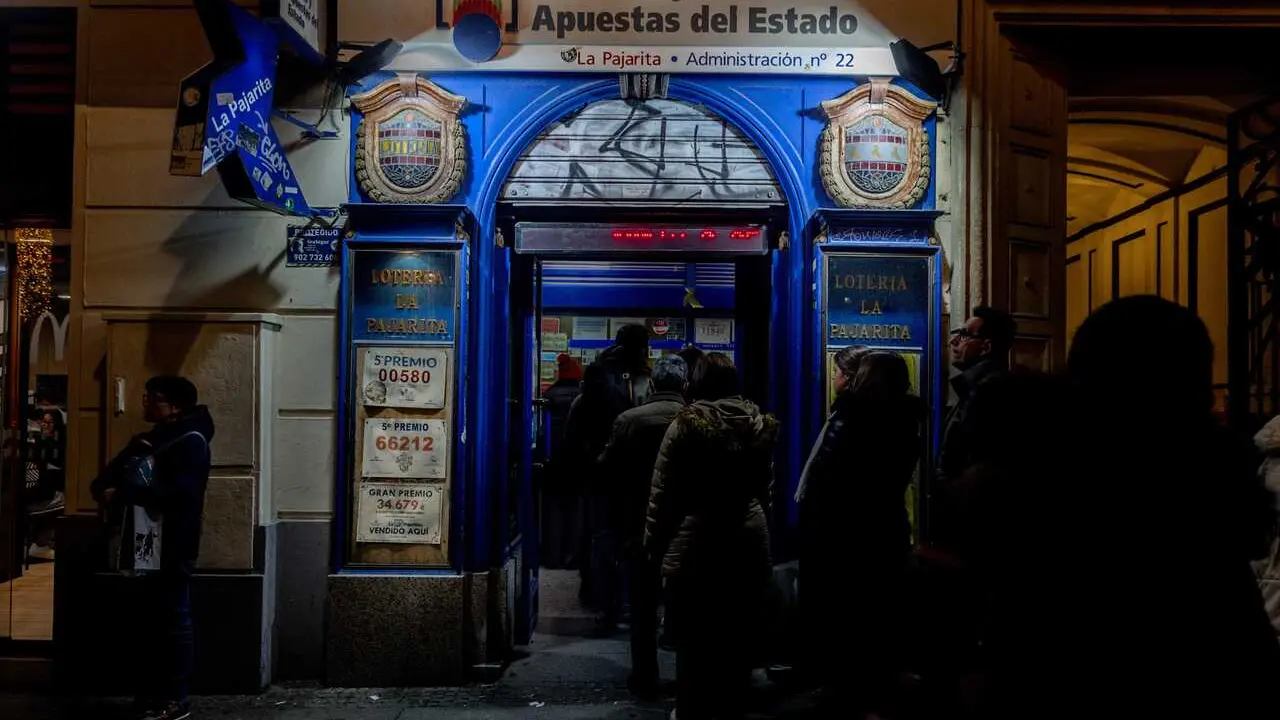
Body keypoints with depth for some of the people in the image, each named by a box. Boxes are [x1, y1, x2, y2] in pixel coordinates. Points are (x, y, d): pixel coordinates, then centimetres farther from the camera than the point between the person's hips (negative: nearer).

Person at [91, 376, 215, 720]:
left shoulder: (191, 442, -11)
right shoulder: (149, 441, 17)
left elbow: (178, 493, -24)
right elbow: (110, 477, 15)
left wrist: (122, 494, -23)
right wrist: (105, 489, -8)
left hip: (173, 546, -8)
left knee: (174, 620, -3)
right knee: (148, 620, 12)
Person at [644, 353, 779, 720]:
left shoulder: (687, 424, -10)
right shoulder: (761, 424, 5)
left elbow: (663, 491, -7)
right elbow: (765, 487, 13)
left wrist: (653, 542, 2)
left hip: (696, 541, -4)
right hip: (749, 539, 4)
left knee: (695, 638, 8)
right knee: (739, 636, 14)